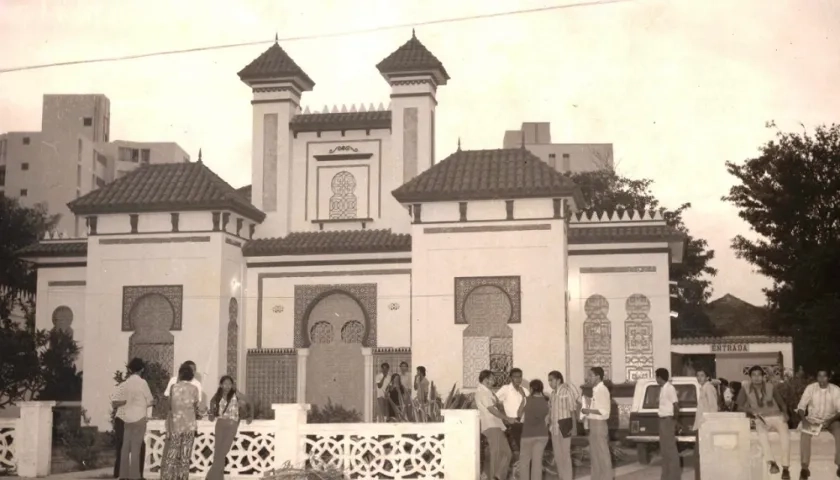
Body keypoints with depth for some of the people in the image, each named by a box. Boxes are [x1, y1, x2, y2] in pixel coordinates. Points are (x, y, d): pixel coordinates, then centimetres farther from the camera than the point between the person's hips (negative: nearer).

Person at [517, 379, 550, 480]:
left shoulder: (526, 400, -8)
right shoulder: (547, 401, -1)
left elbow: (519, 414, 5)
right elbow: (549, 419, 6)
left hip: (528, 434, -3)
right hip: (542, 434, 3)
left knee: (524, 460, 10)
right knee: (537, 460, 8)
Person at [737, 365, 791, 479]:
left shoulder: (771, 387, 2)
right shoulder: (745, 388, -2)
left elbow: (782, 403, 11)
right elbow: (739, 406, -4)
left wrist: (785, 413, -9)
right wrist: (752, 411, -20)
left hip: (776, 416, 1)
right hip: (760, 418, 0)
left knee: (785, 433, -31)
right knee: (761, 431, -37)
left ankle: (785, 467, -29)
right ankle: (772, 462, -39)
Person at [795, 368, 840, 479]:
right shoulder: (810, 388, -4)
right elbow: (801, 406, -4)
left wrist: (831, 420, -24)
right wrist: (804, 419, -24)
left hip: (830, 420, 0)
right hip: (812, 419, 0)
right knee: (805, 433, -33)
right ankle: (804, 467, -31)